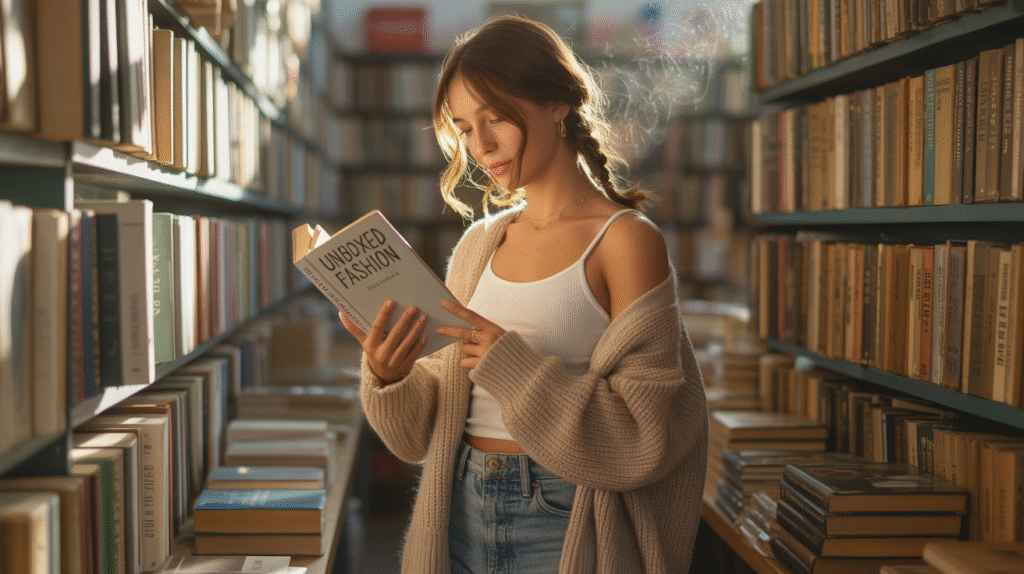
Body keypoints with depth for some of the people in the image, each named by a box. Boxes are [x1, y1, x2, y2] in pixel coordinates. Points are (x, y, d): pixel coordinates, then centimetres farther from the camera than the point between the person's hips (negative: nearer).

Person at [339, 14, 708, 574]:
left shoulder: (626, 242, -10)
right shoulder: (479, 245, 6)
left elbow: (644, 437, -15)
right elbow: (431, 425, 8)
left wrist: (515, 369, -20)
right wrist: (389, 378, -11)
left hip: (563, 526, -4)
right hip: (460, 519, 5)